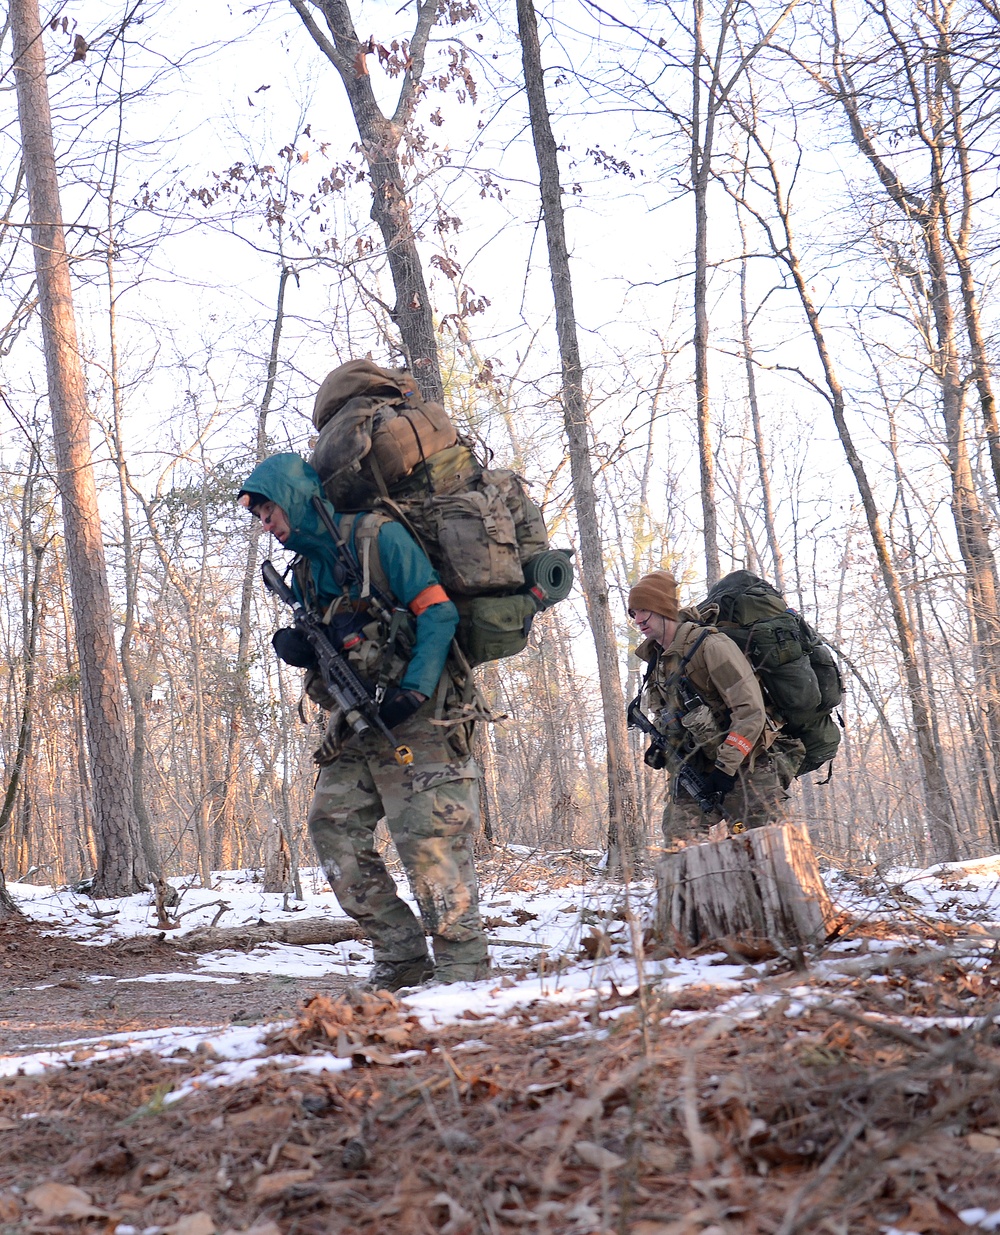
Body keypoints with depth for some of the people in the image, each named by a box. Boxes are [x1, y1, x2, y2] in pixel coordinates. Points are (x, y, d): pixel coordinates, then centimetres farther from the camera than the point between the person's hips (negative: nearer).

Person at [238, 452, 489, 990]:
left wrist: (414, 690, -23)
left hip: (417, 719, -8)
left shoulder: (378, 537, -8)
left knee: (427, 837, -13)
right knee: (332, 824, 1)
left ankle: (463, 966, -5)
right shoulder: (306, 570, 16)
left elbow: (439, 613, -13)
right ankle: (400, 952, 7)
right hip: (357, 722, 8)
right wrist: (296, 647, -2)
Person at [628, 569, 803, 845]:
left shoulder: (710, 645, -17)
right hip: (696, 771, 7)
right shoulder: (656, 659, 9)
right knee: (678, 841, -8)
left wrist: (726, 766, -22)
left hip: (744, 767, -7)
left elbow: (750, 711, -21)